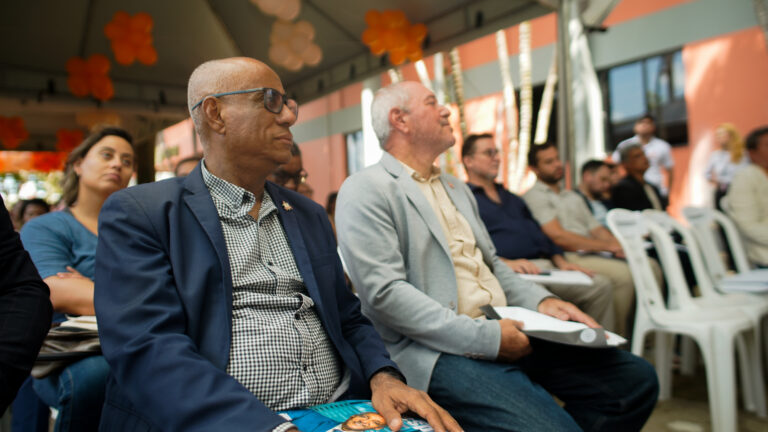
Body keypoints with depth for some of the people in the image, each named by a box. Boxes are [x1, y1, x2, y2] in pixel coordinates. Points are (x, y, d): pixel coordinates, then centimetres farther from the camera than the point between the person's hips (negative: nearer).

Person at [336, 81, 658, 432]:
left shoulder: (456, 188, 21)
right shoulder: (365, 191, -7)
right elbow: (385, 293, -17)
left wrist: (540, 301, 5)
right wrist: (485, 337, -19)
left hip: (505, 329, 8)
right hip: (443, 350, -8)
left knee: (636, 378, 1)